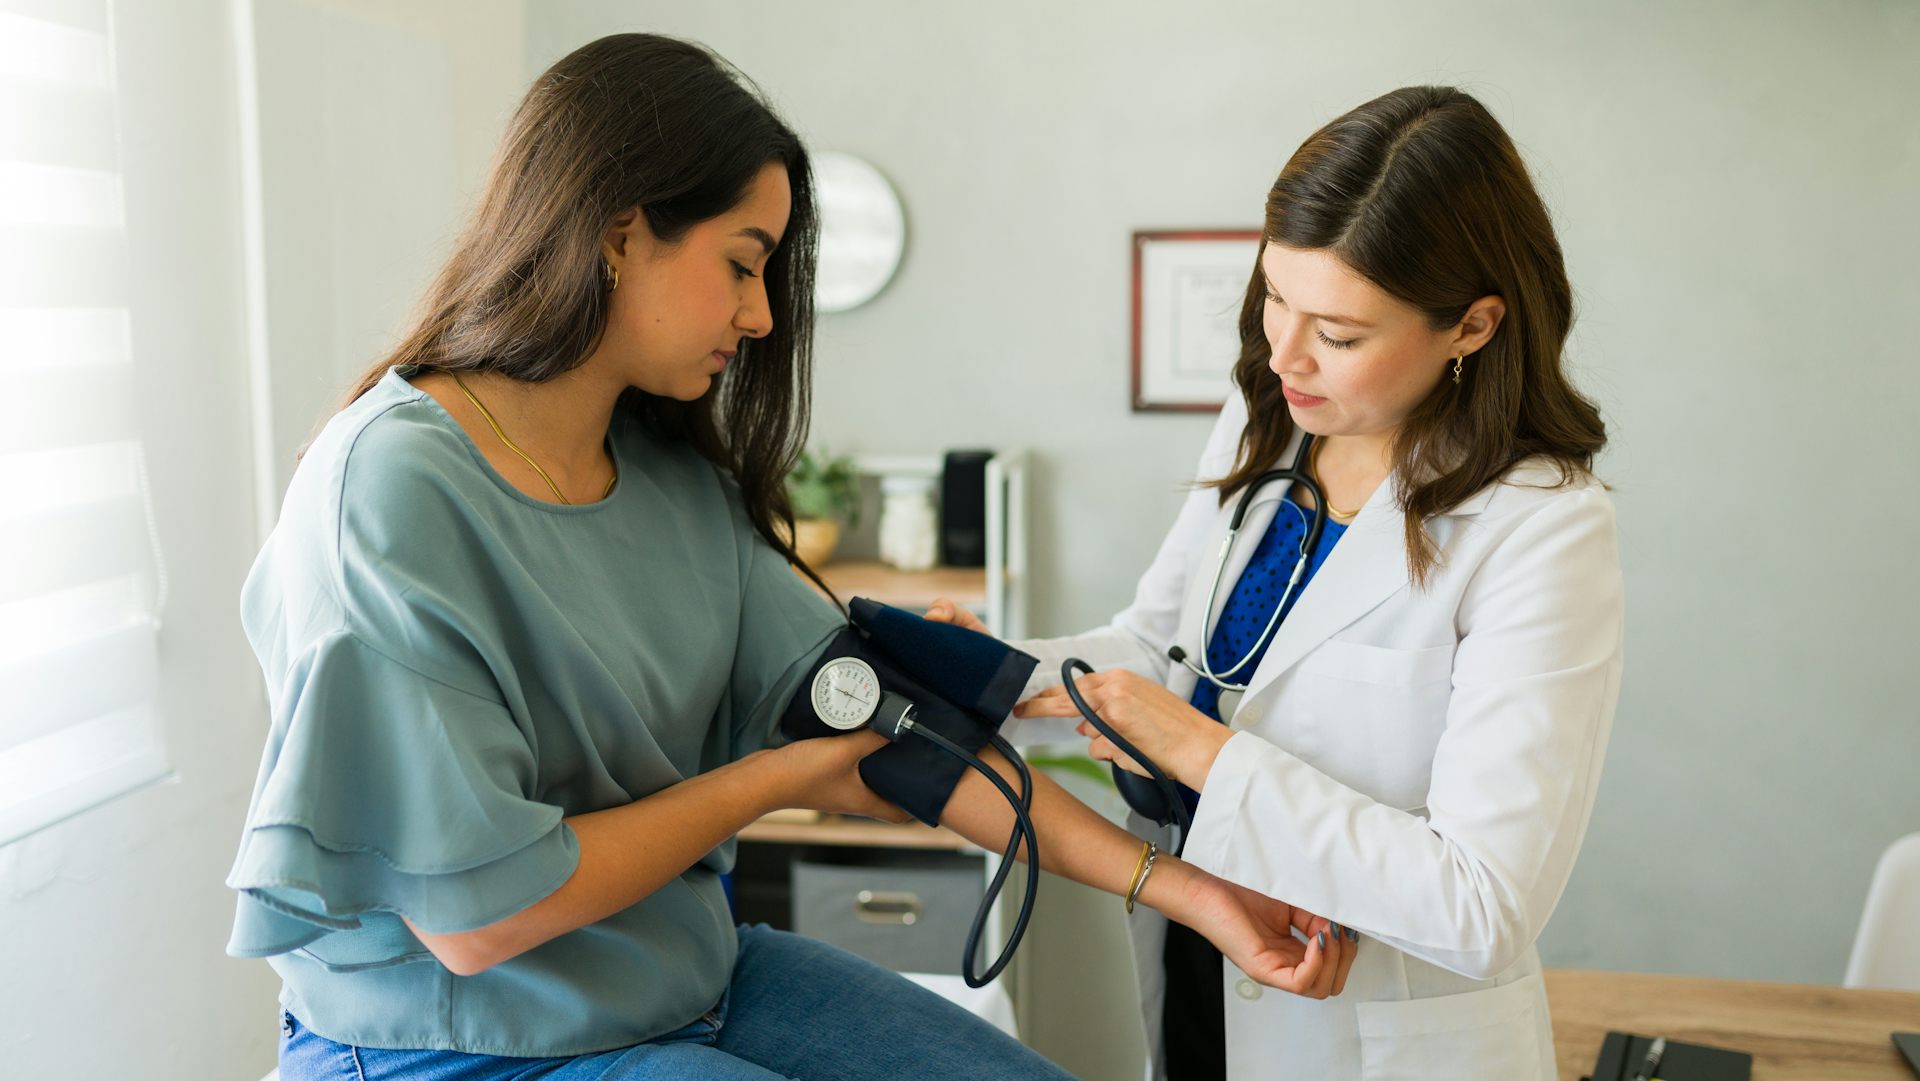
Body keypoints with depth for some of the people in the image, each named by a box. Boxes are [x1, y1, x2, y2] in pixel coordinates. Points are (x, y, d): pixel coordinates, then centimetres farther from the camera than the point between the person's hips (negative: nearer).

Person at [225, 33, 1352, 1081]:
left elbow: (865, 727, -2)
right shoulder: (392, 495, -22)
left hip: (688, 970, 7)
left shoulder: (675, 476, 1)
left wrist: (1177, 887, -6)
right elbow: (475, 916, -23)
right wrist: (769, 778, -11)